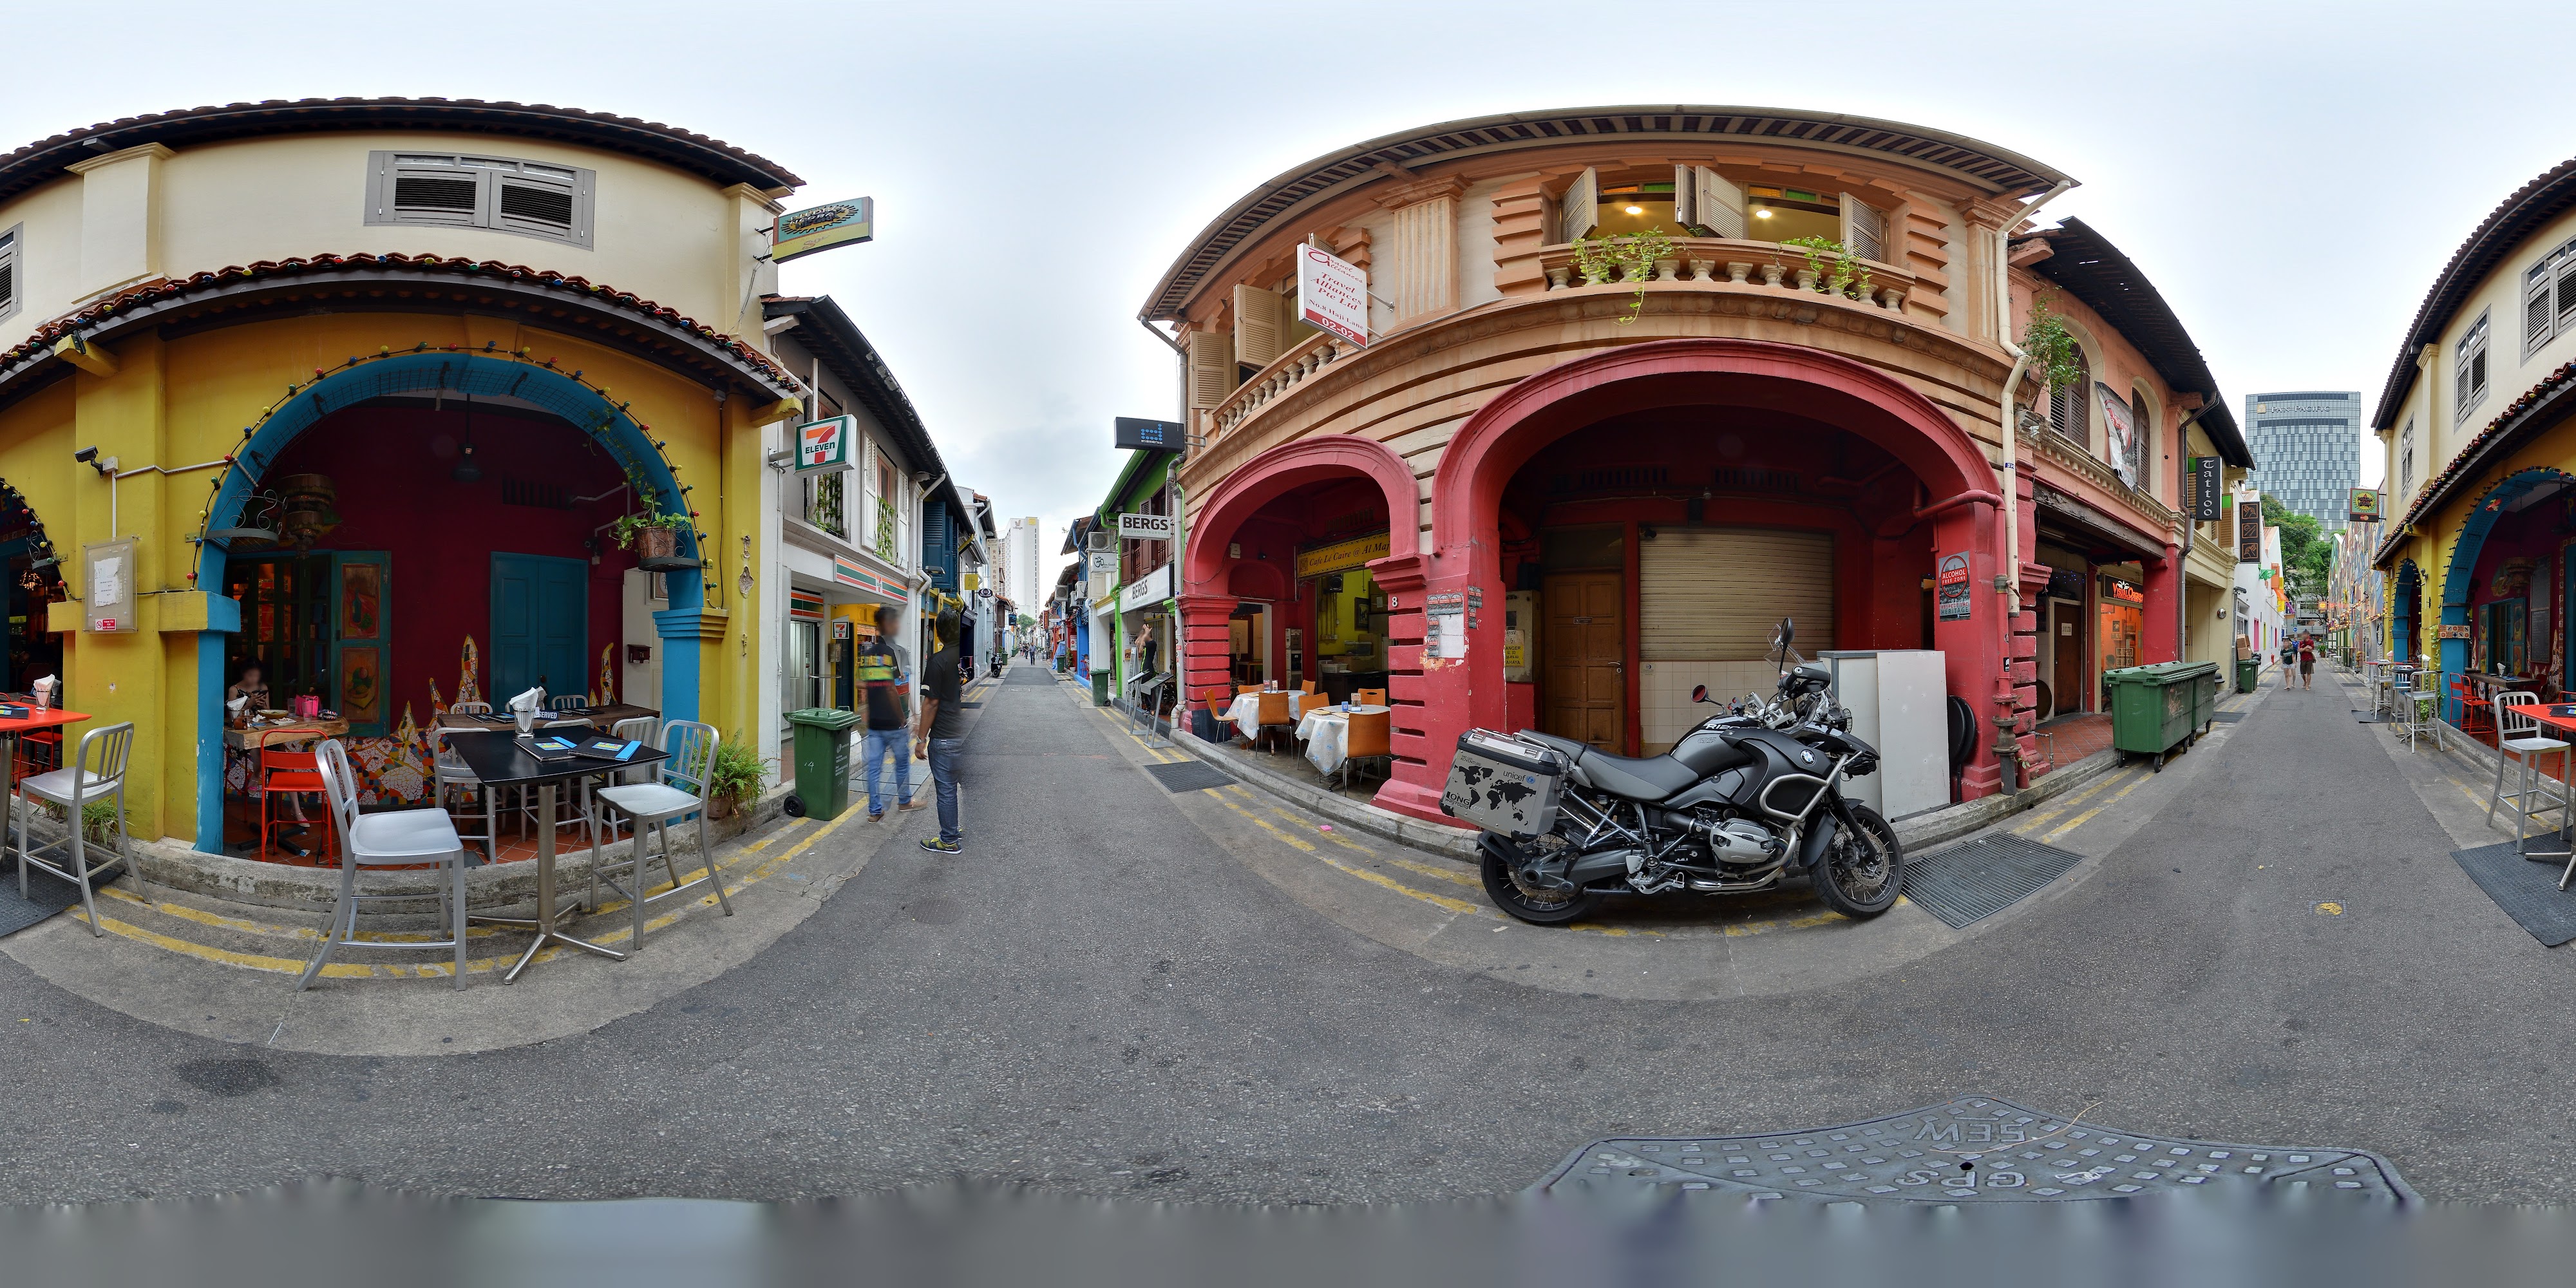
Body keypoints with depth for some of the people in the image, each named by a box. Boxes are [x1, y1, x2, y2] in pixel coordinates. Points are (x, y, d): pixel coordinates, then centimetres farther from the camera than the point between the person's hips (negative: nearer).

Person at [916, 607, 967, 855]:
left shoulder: (939, 661, -14)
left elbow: (931, 704, -12)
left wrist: (921, 739, -6)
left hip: (945, 737, -6)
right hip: (970, 733, 6)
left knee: (946, 790, 4)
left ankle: (949, 841, 11)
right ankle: (971, 832, 25)